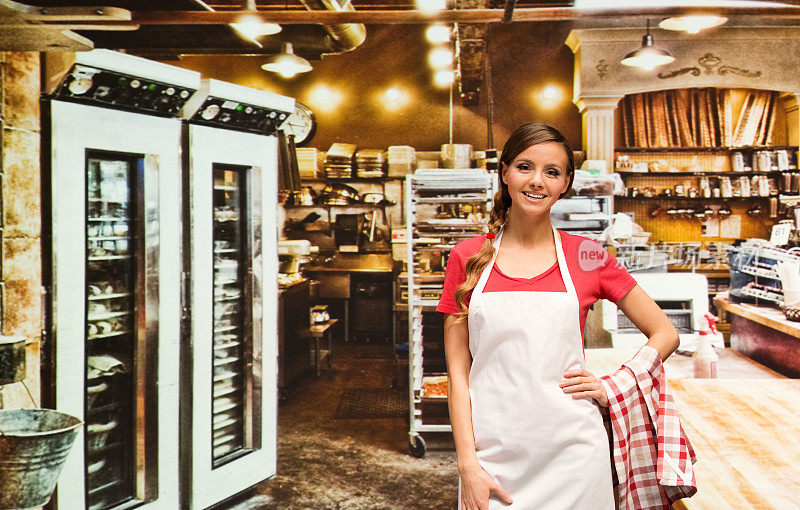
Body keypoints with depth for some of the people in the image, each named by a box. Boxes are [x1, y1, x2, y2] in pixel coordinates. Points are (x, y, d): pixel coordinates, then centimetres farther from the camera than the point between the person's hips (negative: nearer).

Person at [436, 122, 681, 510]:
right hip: (492, 456, 0)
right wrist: (467, 463, -6)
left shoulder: (588, 257, 1)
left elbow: (665, 334, 10)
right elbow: (458, 370, 1)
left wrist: (611, 387, -1)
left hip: (571, 453, 0)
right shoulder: (468, 258, 2)